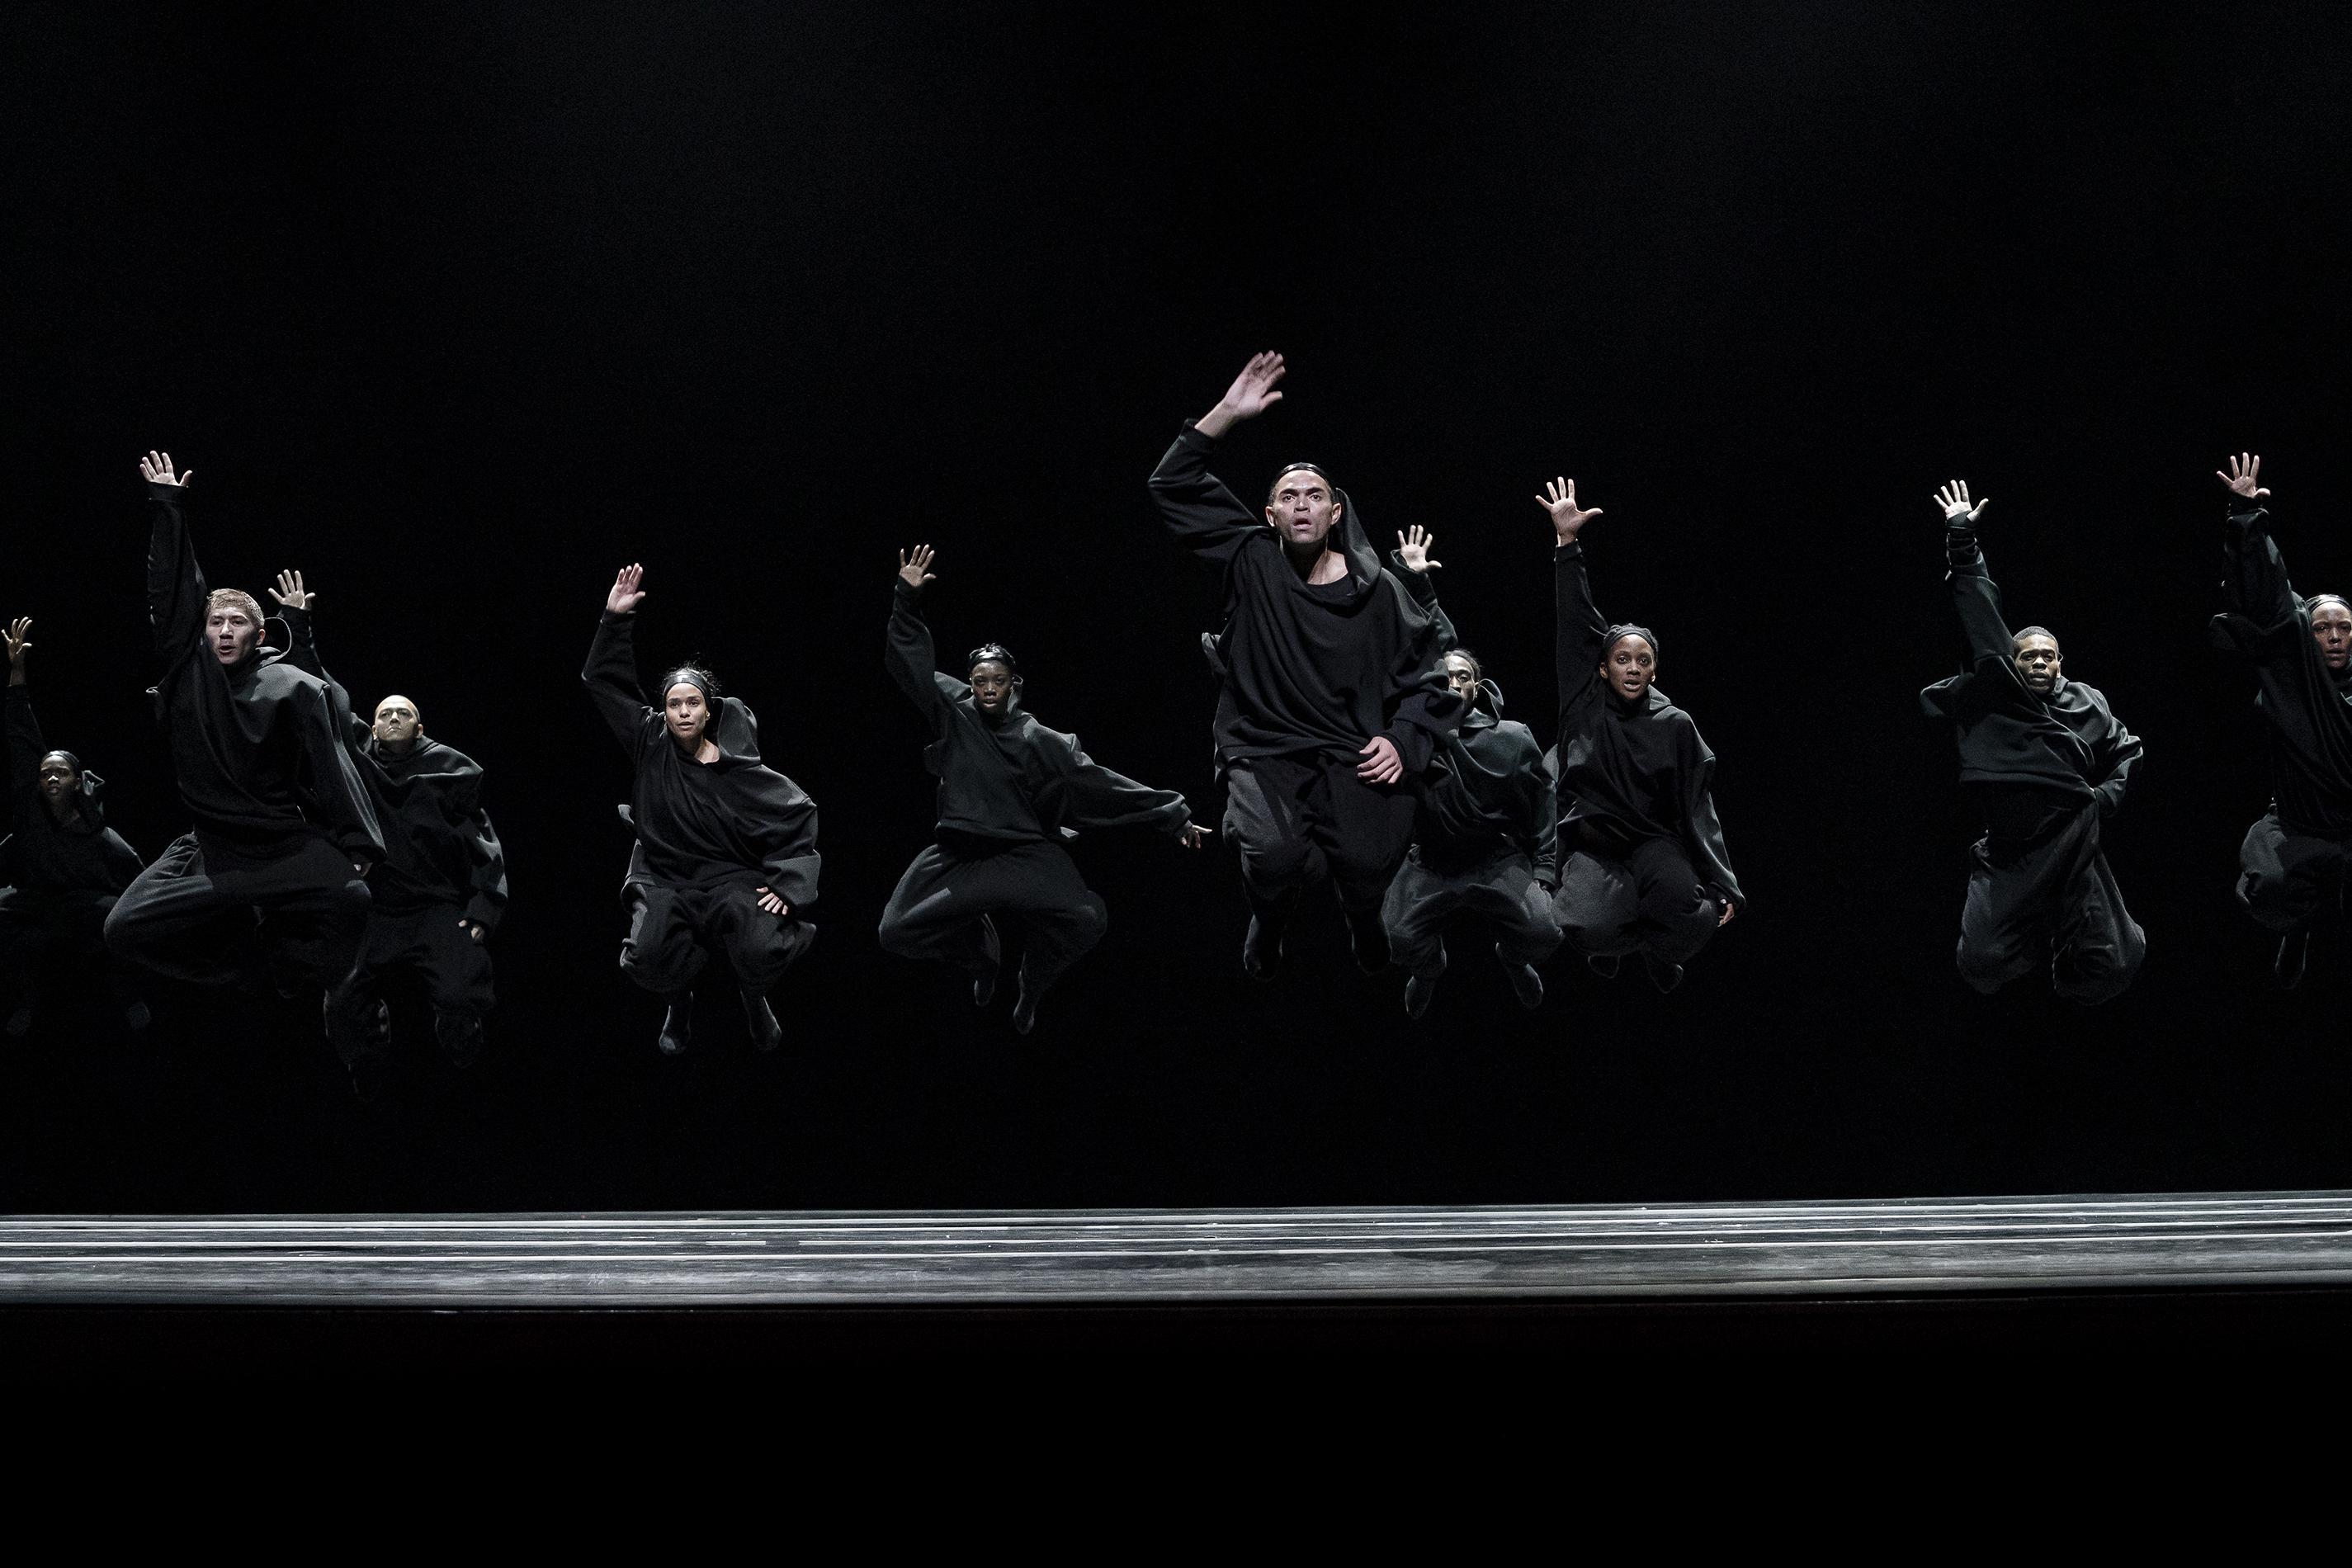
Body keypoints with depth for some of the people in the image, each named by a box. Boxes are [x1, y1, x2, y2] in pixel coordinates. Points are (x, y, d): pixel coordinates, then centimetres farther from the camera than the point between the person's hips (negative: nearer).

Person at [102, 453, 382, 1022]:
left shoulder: (293, 689, -3)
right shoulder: (190, 672, 6)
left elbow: (330, 770, -7)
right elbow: (171, 593, 8)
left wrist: (358, 849, -15)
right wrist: (167, 506, 8)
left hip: (285, 843, -4)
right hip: (211, 851, 4)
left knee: (349, 898, -33)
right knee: (126, 930, -12)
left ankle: (300, 973, -2)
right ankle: (261, 953, 4)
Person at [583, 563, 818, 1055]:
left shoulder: (738, 769, -6)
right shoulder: (652, 743, 0)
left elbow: (799, 813, -1)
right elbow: (605, 681, 6)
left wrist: (786, 882, -9)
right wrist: (616, 620, -5)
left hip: (729, 876, -1)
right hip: (663, 880, 1)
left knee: (764, 949, -28)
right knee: (649, 956, -28)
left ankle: (754, 999, 12)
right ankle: (680, 1004, 11)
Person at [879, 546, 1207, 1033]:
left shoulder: (1038, 741, -1)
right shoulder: (954, 714, 4)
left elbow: (1100, 782, 0)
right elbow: (912, 663, 5)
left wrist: (1173, 816, -3)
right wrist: (908, 597, -6)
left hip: (1022, 856, -2)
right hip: (959, 856, 2)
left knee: (1086, 920, -28)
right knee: (897, 933, -14)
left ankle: (1032, 983, 7)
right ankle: (981, 952, 20)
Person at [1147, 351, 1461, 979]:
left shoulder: (1377, 592, 5)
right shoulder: (1251, 564, 5)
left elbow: (1426, 680, 12)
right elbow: (1174, 487, 3)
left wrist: (1402, 742, -5)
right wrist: (1227, 414, -6)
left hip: (1353, 757, 1)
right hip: (1265, 753, 0)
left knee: (1371, 865, -26)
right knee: (1276, 855, -31)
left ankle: (1363, 922, 15)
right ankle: (1268, 926, 8)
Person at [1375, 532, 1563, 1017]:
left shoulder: (1513, 739, -3)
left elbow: (1543, 803, 4)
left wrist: (1544, 873, -1)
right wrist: (1410, 580, -12)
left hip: (1499, 862, 0)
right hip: (1431, 863, 0)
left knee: (1544, 934, -19)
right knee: (1403, 938, -22)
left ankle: (1513, 958, 22)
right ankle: (1428, 968, 19)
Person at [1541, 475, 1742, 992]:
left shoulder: (1675, 725, 2)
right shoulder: (1586, 702, 2)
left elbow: (1698, 806, 1)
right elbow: (1575, 624, -5)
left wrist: (1723, 882, -7)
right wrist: (1567, 542, -13)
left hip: (1656, 843, 1)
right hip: (1592, 847, -1)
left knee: (1694, 917, -30)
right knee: (1587, 927, -32)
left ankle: (1658, 951, 11)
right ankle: (1610, 944, 11)